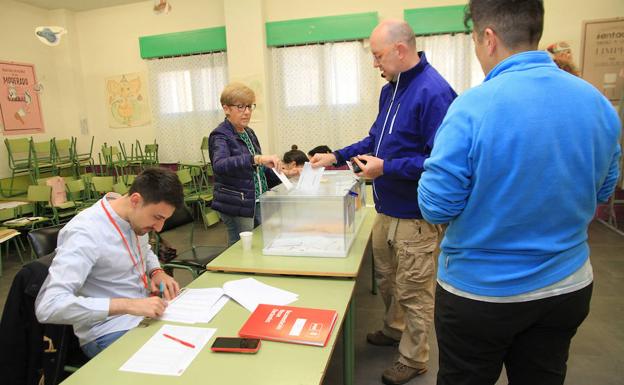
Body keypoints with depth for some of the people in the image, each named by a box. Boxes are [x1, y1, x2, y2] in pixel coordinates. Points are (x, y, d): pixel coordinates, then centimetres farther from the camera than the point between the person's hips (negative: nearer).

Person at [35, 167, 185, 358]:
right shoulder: (86, 234, -23)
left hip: (145, 315, 7)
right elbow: (48, 306, -29)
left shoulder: (135, 216, -2)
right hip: (109, 333, -7)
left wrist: (157, 271, -2)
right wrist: (127, 305, -35)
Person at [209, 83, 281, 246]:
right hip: (237, 207, -7)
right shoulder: (220, 135, -13)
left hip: (257, 202, 8)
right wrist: (257, 159, -46)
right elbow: (220, 165, -34)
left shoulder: (249, 133, 12)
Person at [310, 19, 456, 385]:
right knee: (386, 279, 25)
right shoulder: (390, 89, 8)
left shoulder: (433, 92, -21)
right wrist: (337, 156, 11)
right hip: (386, 208, 9)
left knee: (413, 291, 8)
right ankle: (395, 329, 49)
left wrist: (386, 168, -25)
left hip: (415, 216, -9)